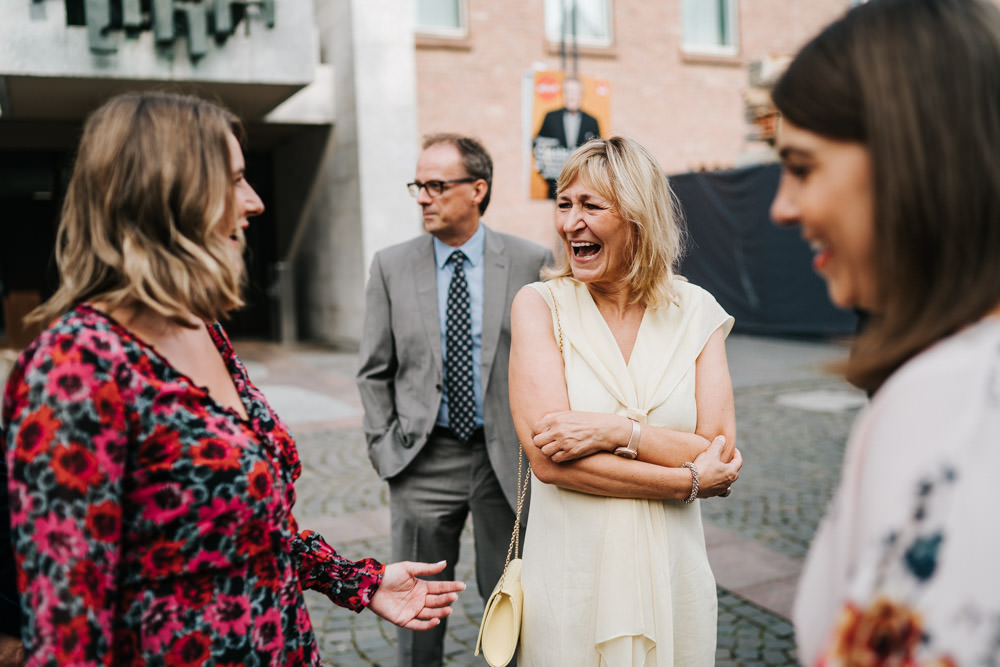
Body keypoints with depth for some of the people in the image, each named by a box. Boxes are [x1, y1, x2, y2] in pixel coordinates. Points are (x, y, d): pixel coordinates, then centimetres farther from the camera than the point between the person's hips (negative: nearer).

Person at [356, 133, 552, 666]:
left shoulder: (531, 262, -4)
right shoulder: (391, 266, 0)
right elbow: (374, 371, 4)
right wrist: (383, 445, -1)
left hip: (507, 458, -1)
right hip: (422, 461, 1)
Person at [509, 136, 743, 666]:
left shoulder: (697, 313, 0)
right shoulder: (540, 305, -7)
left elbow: (721, 454, -7)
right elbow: (547, 457, -16)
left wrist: (614, 430, -20)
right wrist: (689, 480, -14)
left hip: (671, 577, 2)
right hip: (570, 577, -2)